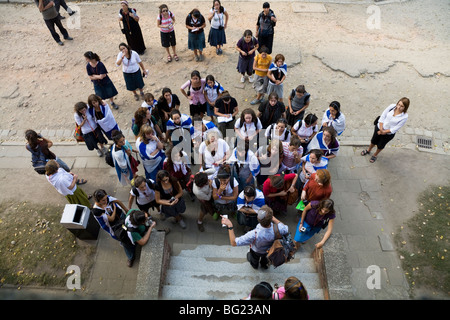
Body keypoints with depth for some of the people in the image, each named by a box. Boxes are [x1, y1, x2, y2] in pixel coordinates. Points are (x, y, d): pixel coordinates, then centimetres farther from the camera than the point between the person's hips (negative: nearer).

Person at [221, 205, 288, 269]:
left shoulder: (254, 235, -50)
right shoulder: (278, 230, -43)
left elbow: (234, 243, -39)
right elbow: (286, 229, -16)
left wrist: (229, 226, -38)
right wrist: (273, 218, -15)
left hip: (256, 252, -1)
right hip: (270, 250, 2)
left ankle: (255, 265, 69)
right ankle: (264, 265, 69)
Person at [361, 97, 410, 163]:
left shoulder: (404, 117, -25)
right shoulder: (392, 106, -19)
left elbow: (396, 128, -21)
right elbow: (382, 116, -13)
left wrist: (384, 132, -20)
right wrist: (381, 129, -19)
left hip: (389, 134, -2)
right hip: (379, 127, 2)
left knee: (380, 145, 19)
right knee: (373, 141, 24)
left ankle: (375, 155, 49)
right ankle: (368, 150, 54)